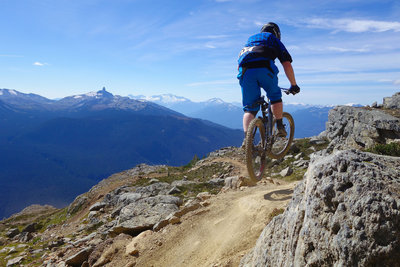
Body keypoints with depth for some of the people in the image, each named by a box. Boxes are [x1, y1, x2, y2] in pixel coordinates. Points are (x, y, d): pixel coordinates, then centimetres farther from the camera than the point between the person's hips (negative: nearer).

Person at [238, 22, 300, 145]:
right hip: (264, 68, -2)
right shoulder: (275, 40, 28)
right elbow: (287, 64, 18)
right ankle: (280, 127, 21)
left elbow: (239, 65, 36)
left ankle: (246, 139, -8)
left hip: (245, 70, 3)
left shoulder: (250, 39, 39)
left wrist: (245, 80, 47)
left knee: (249, 109, 8)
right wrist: (293, 85, 25)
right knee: (275, 96, 24)